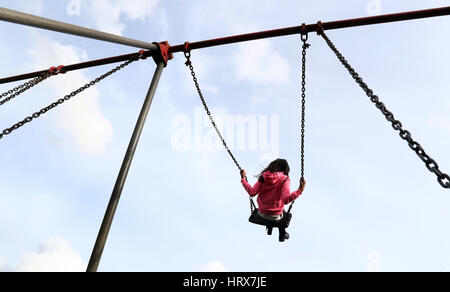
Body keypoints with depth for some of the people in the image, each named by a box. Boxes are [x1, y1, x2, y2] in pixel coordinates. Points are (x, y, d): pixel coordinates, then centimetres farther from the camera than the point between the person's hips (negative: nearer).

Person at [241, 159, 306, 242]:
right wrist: (300, 190, -30)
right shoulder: (284, 179, -17)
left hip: (261, 214, 3)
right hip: (276, 216, -3)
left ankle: (269, 229, 53)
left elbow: (252, 193, -14)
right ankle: (282, 235, 47)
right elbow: (286, 199, -29)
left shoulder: (263, 177, -9)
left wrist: (243, 179, -5)